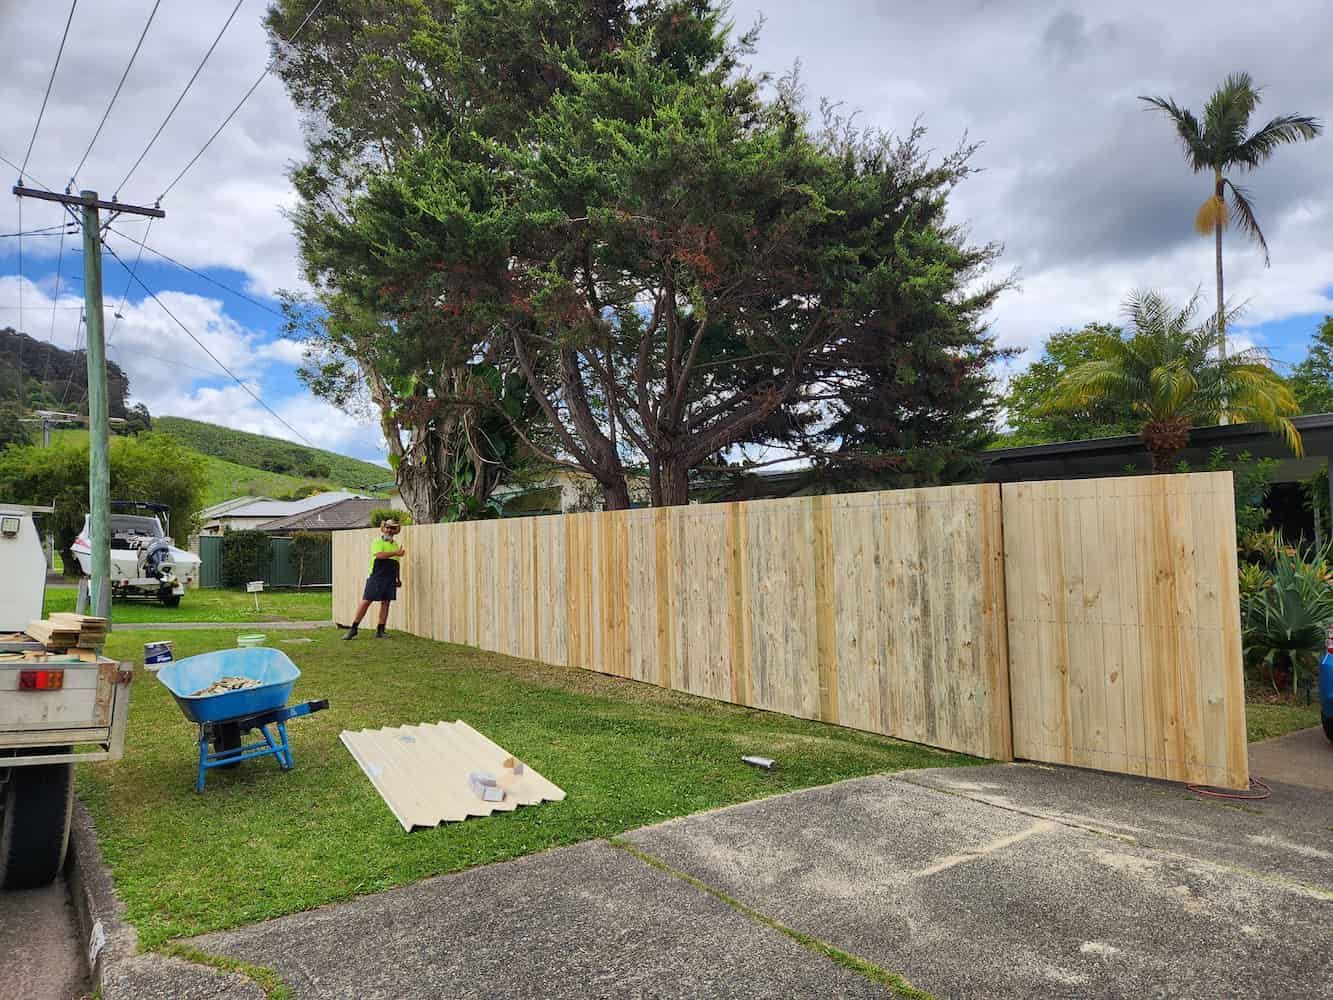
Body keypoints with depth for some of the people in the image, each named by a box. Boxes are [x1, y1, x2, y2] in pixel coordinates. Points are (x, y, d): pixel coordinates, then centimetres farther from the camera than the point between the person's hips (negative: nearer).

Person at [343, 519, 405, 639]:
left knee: (385, 603, 5)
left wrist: (398, 578, 19)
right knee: (366, 601, -5)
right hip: (376, 578, -5)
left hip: (390, 580, 6)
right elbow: (379, 555, -21)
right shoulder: (378, 542, -1)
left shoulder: (395, 545, 18)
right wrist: (396, 553, -23)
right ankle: (353, 629, 1)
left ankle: (380, 631, 10)